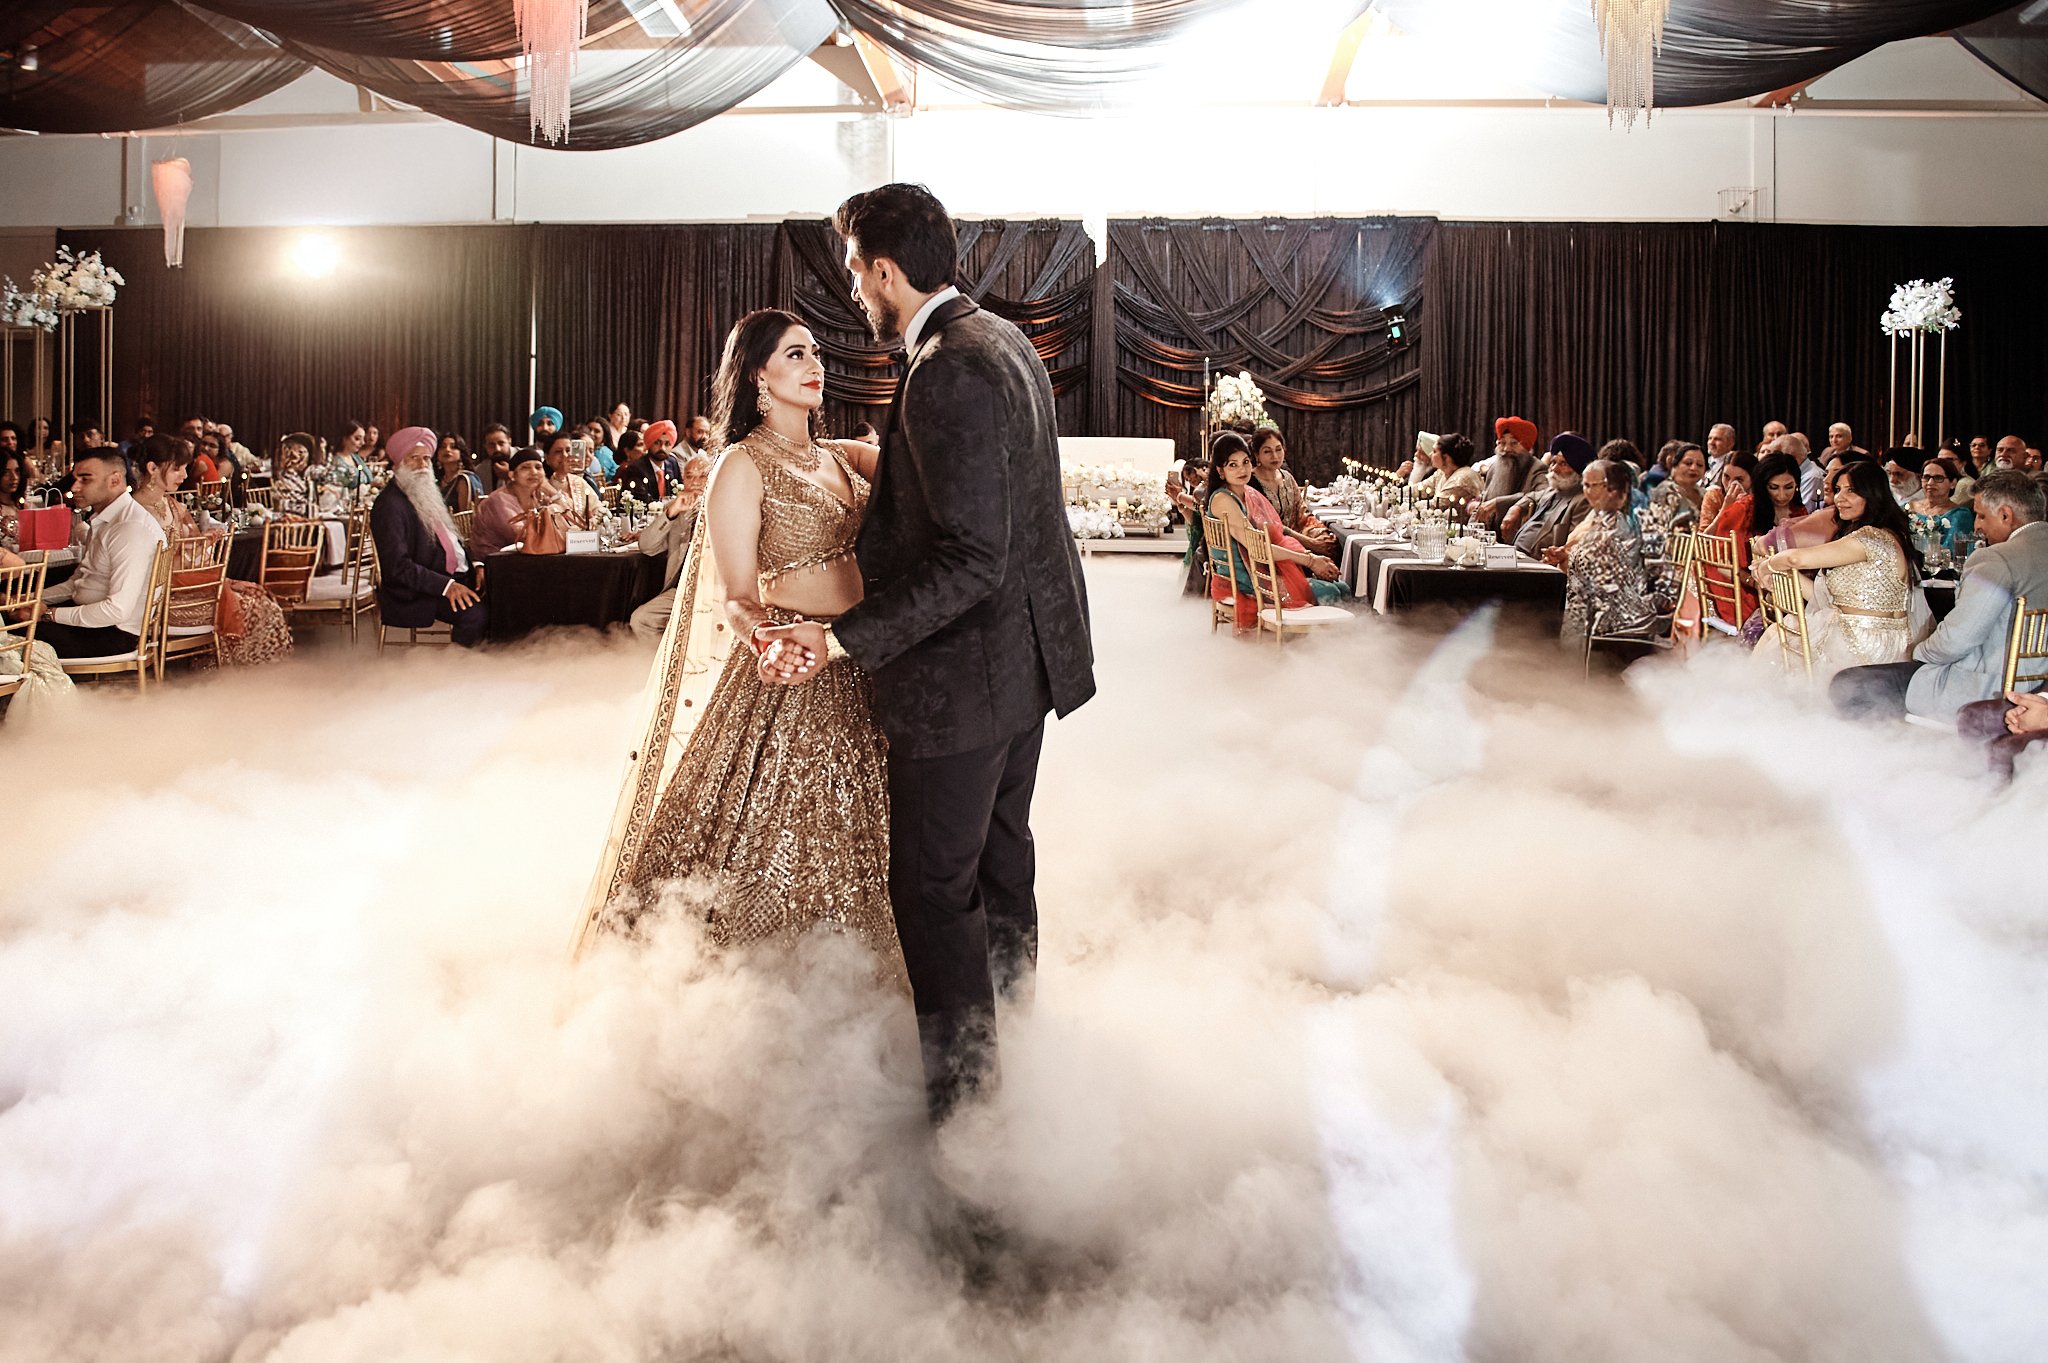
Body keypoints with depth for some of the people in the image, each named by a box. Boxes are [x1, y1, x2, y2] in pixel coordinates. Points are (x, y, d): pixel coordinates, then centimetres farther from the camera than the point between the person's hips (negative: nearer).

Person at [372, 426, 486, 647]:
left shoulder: (432, 494, 19)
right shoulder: (389, 505, -9)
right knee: (474, 611, -30)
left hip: (453, 579, 9)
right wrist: (446, 586, -26)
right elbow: (398, 566, -18)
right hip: (412, 595, -9)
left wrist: (475, 566, 4)